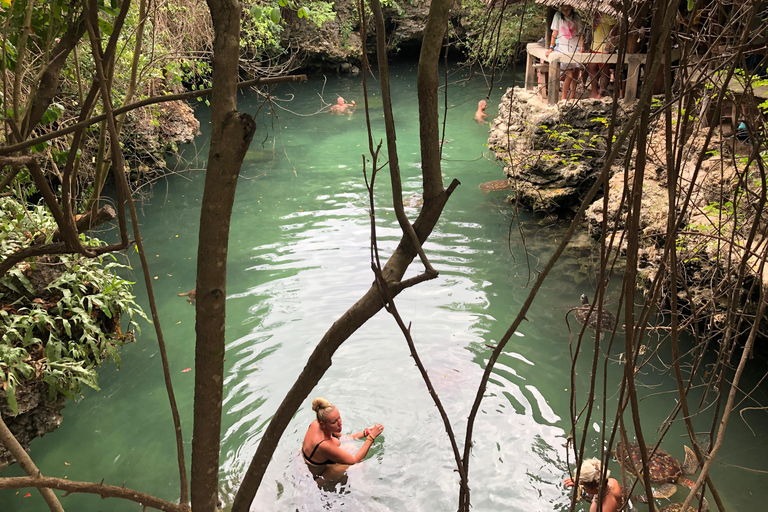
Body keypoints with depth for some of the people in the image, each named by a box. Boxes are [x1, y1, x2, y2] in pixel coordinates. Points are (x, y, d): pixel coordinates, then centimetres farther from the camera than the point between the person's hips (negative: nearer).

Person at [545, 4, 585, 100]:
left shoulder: (576, 17, 6)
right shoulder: (558, 15, 1)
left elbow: (581, 33, 6)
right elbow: (555, 32, 1)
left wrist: (582, 47, -6)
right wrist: (551, 47, -3)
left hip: (575, 47, 3)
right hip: (563, 48, -3)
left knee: (575, 71, 0)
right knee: (570, 73, -12)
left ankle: (572, 96, 11)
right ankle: (564, 98, -2)